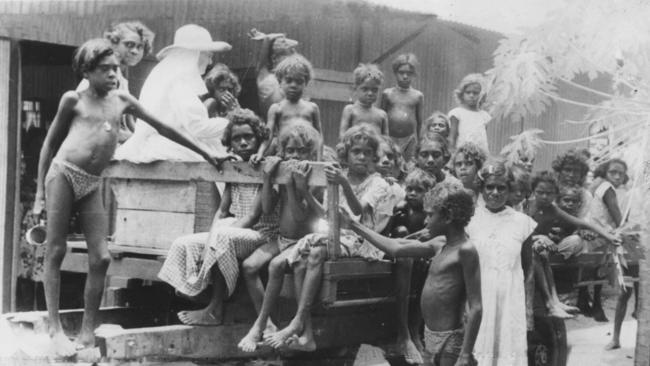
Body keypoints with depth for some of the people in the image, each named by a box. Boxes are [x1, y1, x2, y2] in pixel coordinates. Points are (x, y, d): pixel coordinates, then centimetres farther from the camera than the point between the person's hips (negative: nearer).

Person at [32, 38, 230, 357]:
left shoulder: (122, 100, 11)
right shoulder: (74, 99, 2)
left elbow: (162, 128, 15)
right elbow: (50, 142, 7)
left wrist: (205, 152, 15)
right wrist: (40, 191, 3)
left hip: (92, 184, 4)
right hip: (62, 174, -4)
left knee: (100, 258, -3)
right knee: (56, 251, -3)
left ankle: (87, 334, 4)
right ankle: (55, 328, 1)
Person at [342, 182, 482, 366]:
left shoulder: (465, 250, -16)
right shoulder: (440, 246, 9)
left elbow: (475, 308, -19)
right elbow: (395, 249, 17)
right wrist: (353, 224, 20)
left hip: (451, 339, -9)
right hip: (432, 337, 9)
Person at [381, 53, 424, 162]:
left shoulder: (418, 96, 4)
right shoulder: (387, 94, 3)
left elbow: (419, 120, 10)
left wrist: (418, 138, 12)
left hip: (409, 139, 0)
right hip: (389, 138, 0)